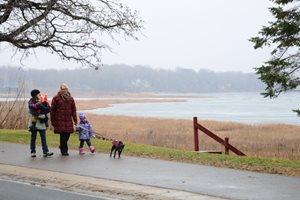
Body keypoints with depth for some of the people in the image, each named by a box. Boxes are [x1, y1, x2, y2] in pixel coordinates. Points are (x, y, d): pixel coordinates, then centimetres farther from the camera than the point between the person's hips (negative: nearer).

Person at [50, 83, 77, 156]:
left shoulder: (70, 98, 12)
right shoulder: (56, 98, -1)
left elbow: (73, 110, 14)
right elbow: (52, 110, 0)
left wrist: (75, 120, 10)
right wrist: (53, 121, -2)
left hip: (68, 120, 4)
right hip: (60, 120, -4)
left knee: (67, 134, 5)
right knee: (63, 135, -8)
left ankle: (62, 146, 30)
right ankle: (64, 151, 0)